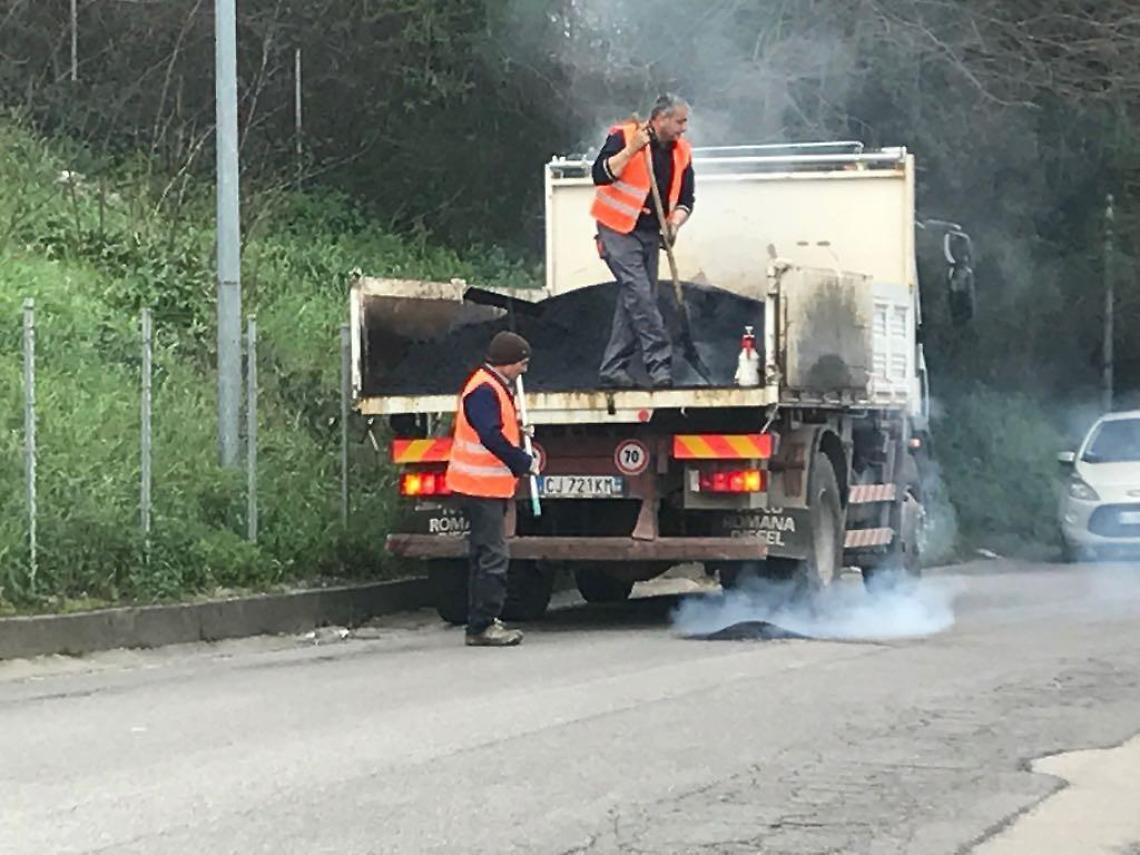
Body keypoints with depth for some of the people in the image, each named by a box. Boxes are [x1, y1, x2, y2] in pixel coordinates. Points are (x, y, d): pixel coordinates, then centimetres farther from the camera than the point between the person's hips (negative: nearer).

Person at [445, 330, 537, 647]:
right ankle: (481, 627, -10)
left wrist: (517, 429, 9)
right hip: (481, 486, -11)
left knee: (484, 555, 14)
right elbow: (491, 437, -24)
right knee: (492, 556, -11)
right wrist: (524, 463, -17)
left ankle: (482, 622, 19)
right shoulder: (484, 391, -17)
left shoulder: (496, 388, 17)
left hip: (488, 487, 11)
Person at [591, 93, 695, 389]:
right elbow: (601, 175, -21)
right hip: (619, 230, -7)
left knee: (632, 300, 6)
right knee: (640, 296, -15)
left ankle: (612, 369, 12)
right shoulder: (624, 137, -11)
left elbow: (685, 199, 12)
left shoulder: (681, 152, 7)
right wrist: (631, 150, -28)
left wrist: (675, 221, -7)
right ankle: (659, 365, -17)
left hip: (651, 233, 7)